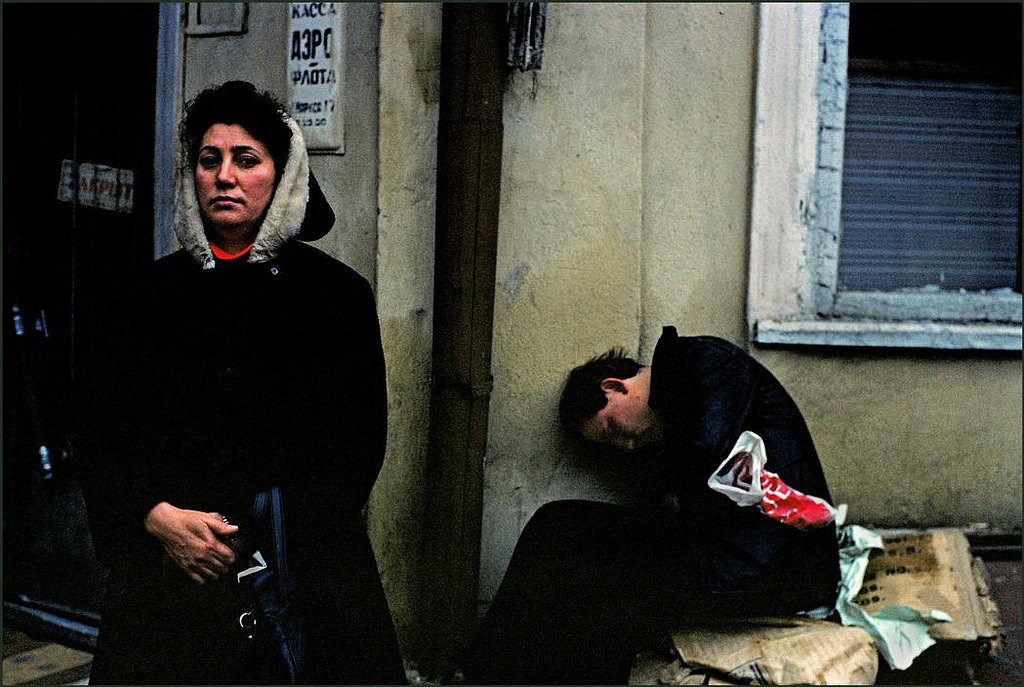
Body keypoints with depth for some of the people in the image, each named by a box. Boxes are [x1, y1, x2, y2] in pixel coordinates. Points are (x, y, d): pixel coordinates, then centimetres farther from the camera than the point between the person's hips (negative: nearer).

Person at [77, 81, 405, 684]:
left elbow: (360, 442, 0)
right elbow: (104, 435, 8)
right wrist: (156, 517, -10)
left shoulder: (339, 293, 3)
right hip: (168, 572, 1)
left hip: (301, 572, -1)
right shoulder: (147, 294, 9)